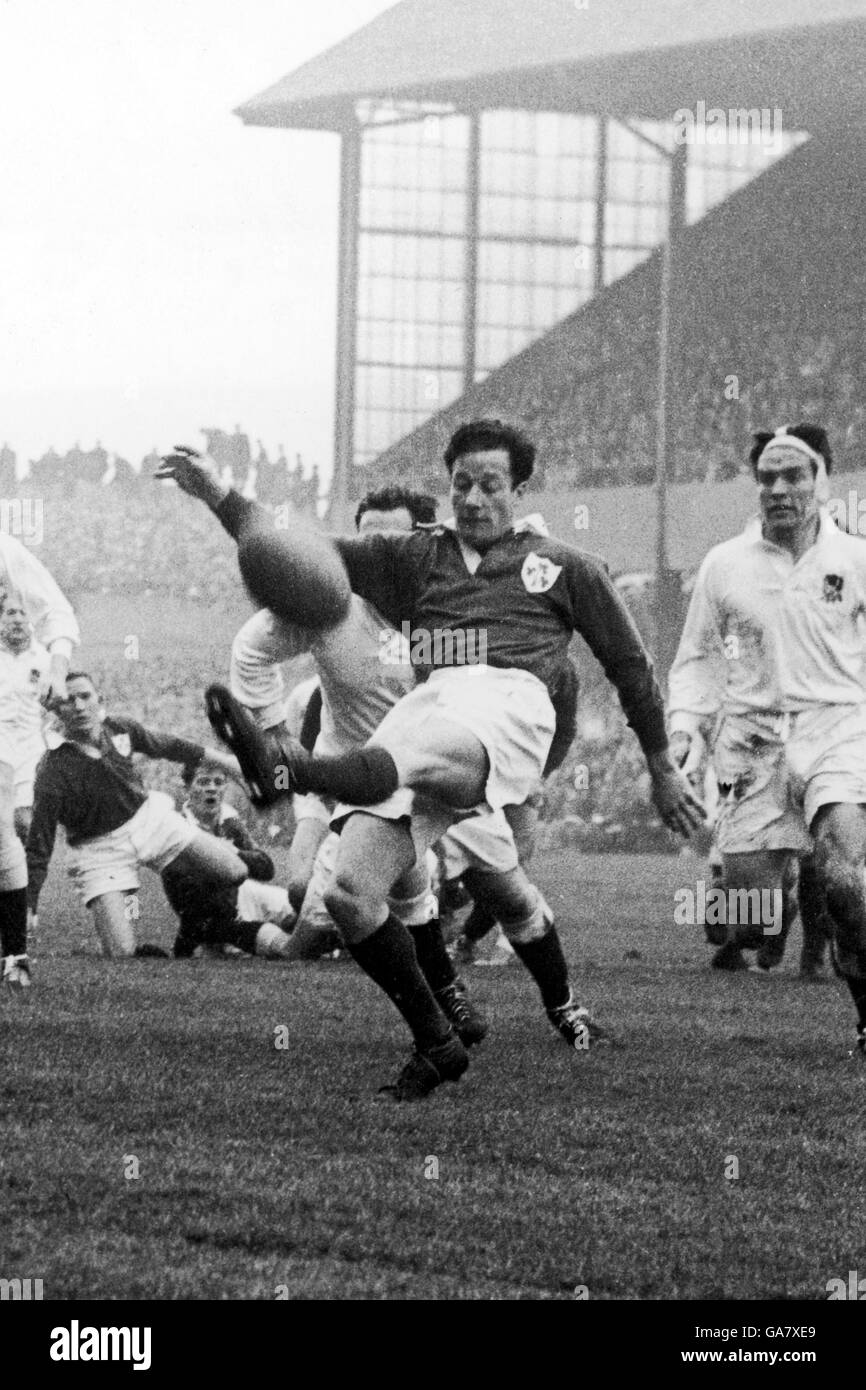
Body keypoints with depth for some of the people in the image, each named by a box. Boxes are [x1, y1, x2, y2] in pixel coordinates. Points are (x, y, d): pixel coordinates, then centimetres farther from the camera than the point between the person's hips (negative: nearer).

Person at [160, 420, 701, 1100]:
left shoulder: (564, 568, 25)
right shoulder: (417, 558, 30)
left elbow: (630, 663, 30)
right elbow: (307, 554, 25)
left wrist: (663, 771, 30)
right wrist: (217, 495, 12)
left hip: (508, 700, -4)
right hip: (424, 706, 4)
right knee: (351, 891, -16)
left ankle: (289, 768, -71)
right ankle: (436, 1045, -2)